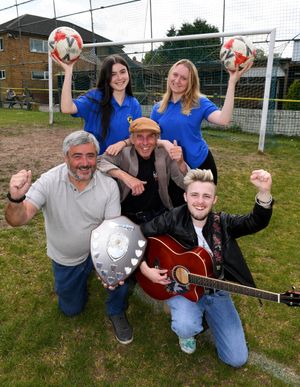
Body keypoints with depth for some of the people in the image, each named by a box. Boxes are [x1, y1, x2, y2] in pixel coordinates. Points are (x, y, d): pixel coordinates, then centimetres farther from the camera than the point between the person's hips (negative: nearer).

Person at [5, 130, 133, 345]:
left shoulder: (109, 185, -21)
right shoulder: (50, 181, -24)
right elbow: (18, 220, -30)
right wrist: (15, 198, -54)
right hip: (65, 258, 1)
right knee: (71, 308, 16)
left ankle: (117, 312, -2)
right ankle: (84, 274, 45)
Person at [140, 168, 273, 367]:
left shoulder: (222, 222, -5)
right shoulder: (173, 219, -12)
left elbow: (256, 222, -21)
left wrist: (264, 192, -39)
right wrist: (145, 269, -16)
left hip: (216, 291, 2)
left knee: (237, 358, 1)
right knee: (186, 327, -34)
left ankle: (206, 314, 26)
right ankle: (187, 332, 7)